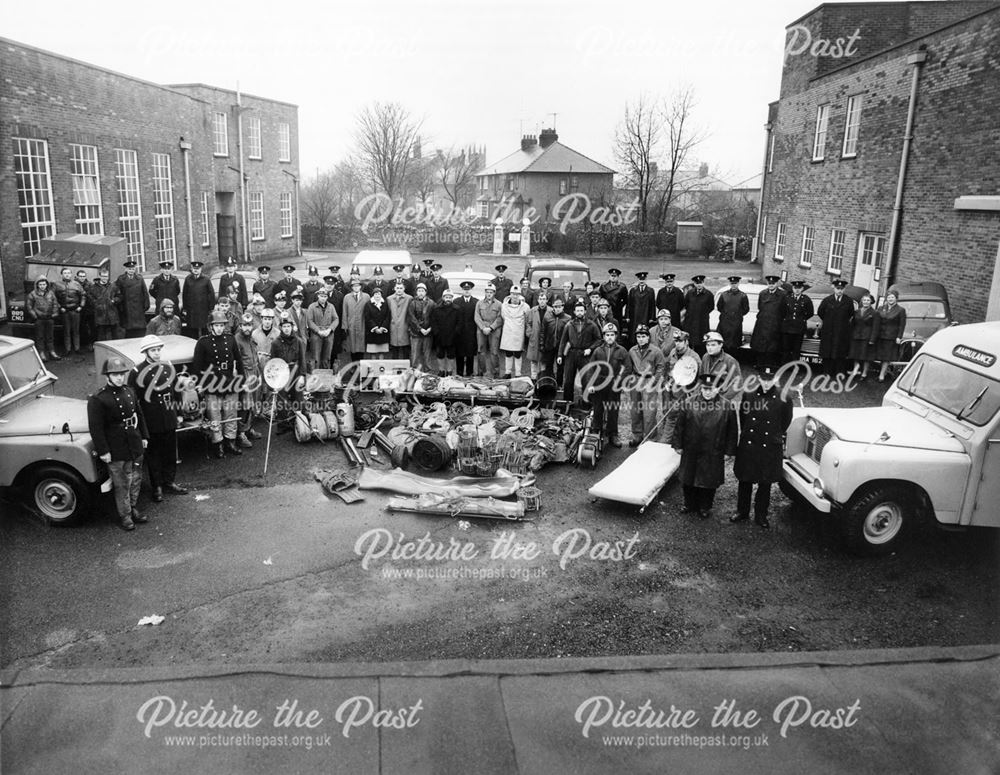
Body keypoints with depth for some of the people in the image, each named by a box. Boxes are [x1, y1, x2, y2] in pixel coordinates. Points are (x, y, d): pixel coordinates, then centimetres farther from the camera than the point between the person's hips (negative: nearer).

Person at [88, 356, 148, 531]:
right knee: (122, 485, 6)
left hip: (135, 446, 6)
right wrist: (103, 451, -16)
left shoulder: (129, 392, 5)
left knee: (136, 480, 18)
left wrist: (144, 436, 14)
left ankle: (133, 508, 35)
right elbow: (95, 427, -16)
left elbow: (139, 415, 15)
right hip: (116, 451, -6)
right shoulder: (97, 399, -16)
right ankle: (124, 516, 20)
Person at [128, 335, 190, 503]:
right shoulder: (137, 372, -11)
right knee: (153, 455, 8)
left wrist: (175, 408, 12)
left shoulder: (168, 367, 4)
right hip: (150, 422, -4)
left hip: (169, 420, 5)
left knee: (170, 453, 15)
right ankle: (157, 487, 20)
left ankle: (169, 482, 30)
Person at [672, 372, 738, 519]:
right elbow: (679, 425, 1)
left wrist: (728, 451, 0)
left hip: (713, 454, -1)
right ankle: (689, 505, 33)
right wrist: (678, 445, 1)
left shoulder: (727, 406, -8)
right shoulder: (688, 403, -6)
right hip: (690, 451, 2)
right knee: (688, 481, 14)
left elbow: (731, 431, -2)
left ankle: (705, 508, 30)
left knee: (709, 482, 11)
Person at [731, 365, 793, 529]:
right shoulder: (749, 395, -2)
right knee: (744, 481, 12)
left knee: (765, 485, 10)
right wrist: (746, 434, 7)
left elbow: (785, 423, 4)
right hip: (748, 446, 2)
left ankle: (761, 516, 26)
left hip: (770, 448, -2)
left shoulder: (783, 398, -8)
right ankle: (742, 512, 28)